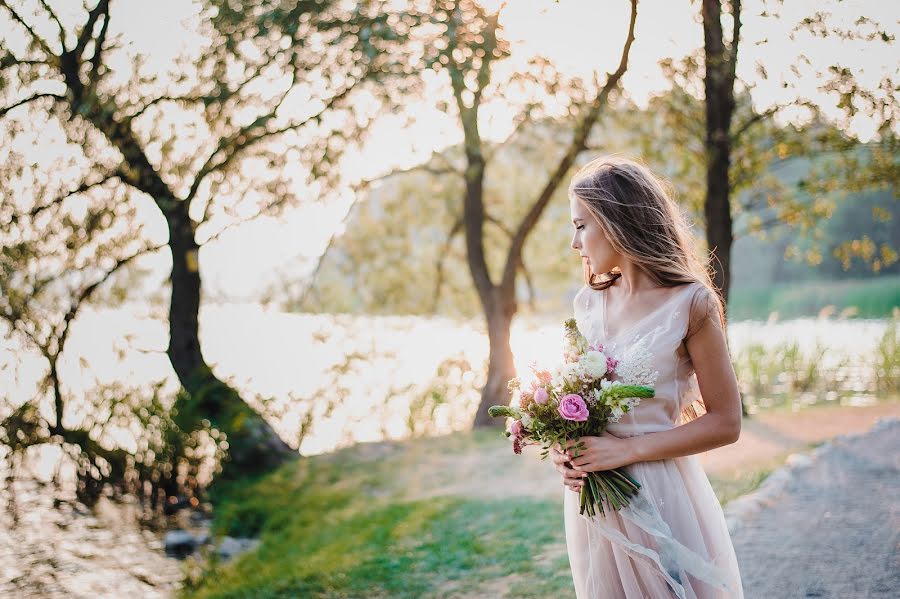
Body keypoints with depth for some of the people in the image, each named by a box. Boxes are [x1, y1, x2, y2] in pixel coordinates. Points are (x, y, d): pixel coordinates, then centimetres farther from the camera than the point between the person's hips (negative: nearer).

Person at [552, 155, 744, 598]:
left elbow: (725, 423, -10)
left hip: (661, 493, -5)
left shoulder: (689, 304, -11)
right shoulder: (588, 303, 4)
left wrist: (628, 450, -17)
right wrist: (565, 448, -7)